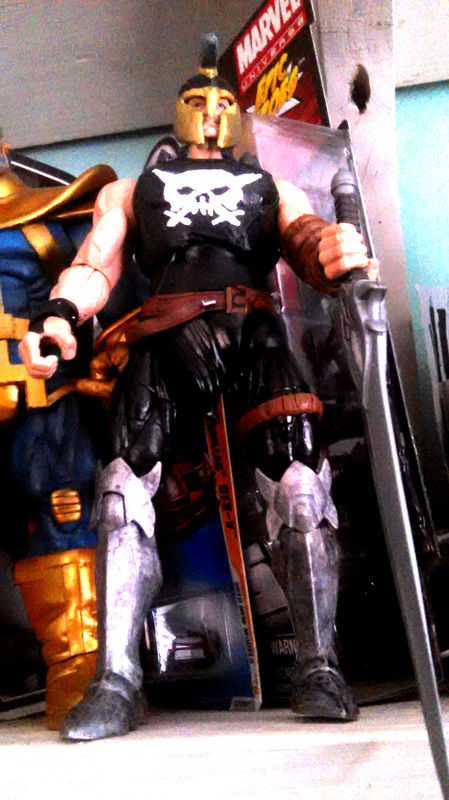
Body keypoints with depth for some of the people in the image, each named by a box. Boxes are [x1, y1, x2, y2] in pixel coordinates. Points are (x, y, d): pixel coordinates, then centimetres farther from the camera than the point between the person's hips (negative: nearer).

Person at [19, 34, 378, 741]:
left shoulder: (274, 190, 31)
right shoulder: (130, 191, 32)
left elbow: (308, 238, 11)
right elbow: (96, 264, 16)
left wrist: (338, 252, -17)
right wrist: (59, 313, -8)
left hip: (254, 331, 0)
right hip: (164, 335, 0)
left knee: (298, 480, -20)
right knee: (125, 482, -19)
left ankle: (319, 669, -14)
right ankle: (116, 680, -15)